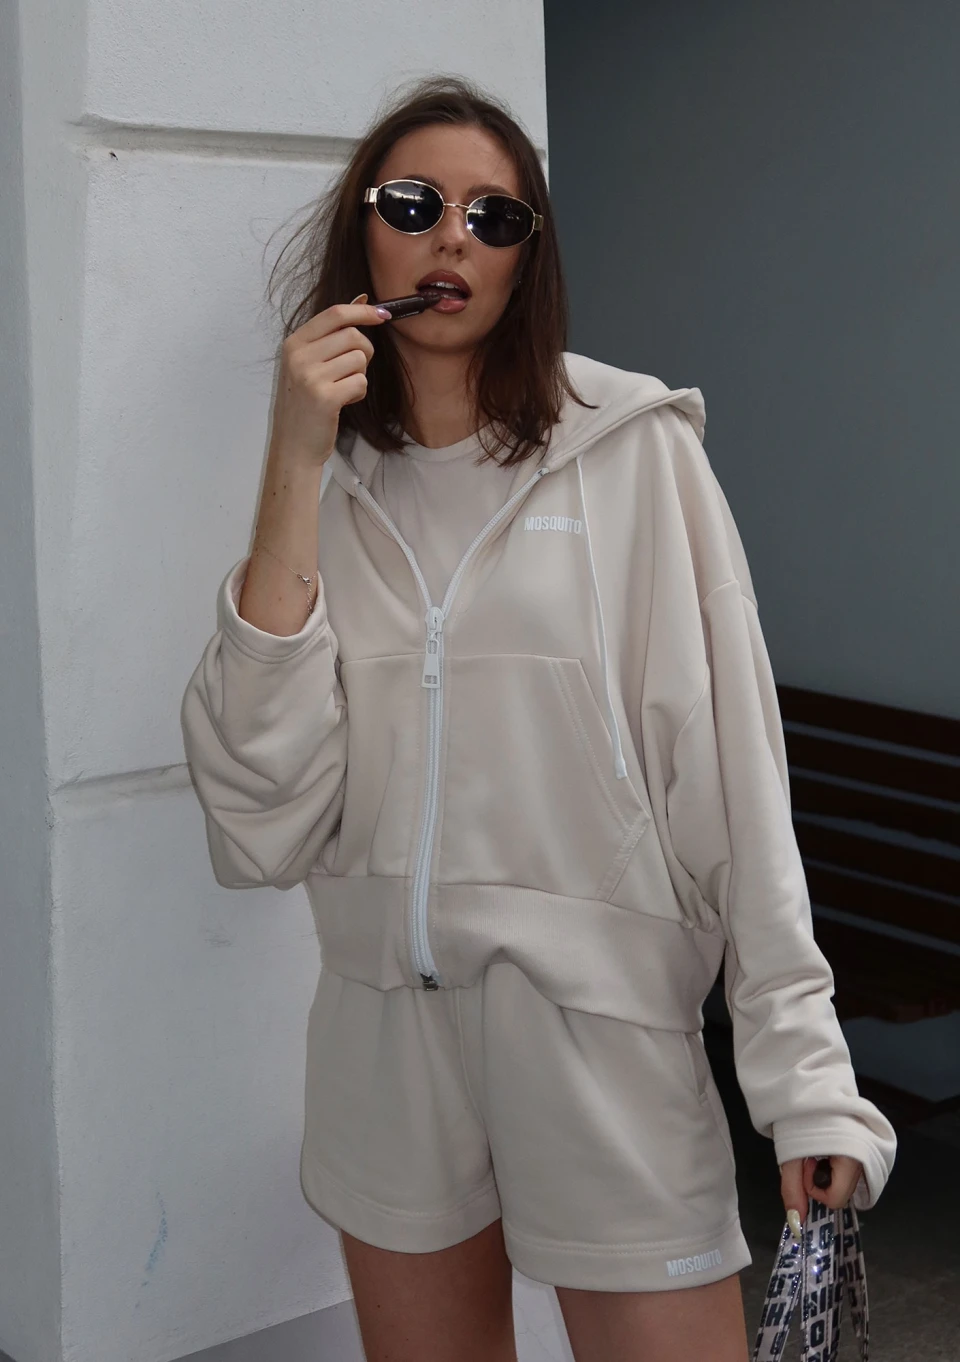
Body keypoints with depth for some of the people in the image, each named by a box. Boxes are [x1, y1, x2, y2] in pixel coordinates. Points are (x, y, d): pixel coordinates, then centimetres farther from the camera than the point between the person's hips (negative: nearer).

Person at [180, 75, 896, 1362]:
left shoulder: (631, 450, -4)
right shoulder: (335, 478, 5)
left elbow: (728, 767, -6)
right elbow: (259, 799, -8)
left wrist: (804, 1071, -11)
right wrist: (296, 470, -13)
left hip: (599, 1003, -3)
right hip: (383, 1010, 4)